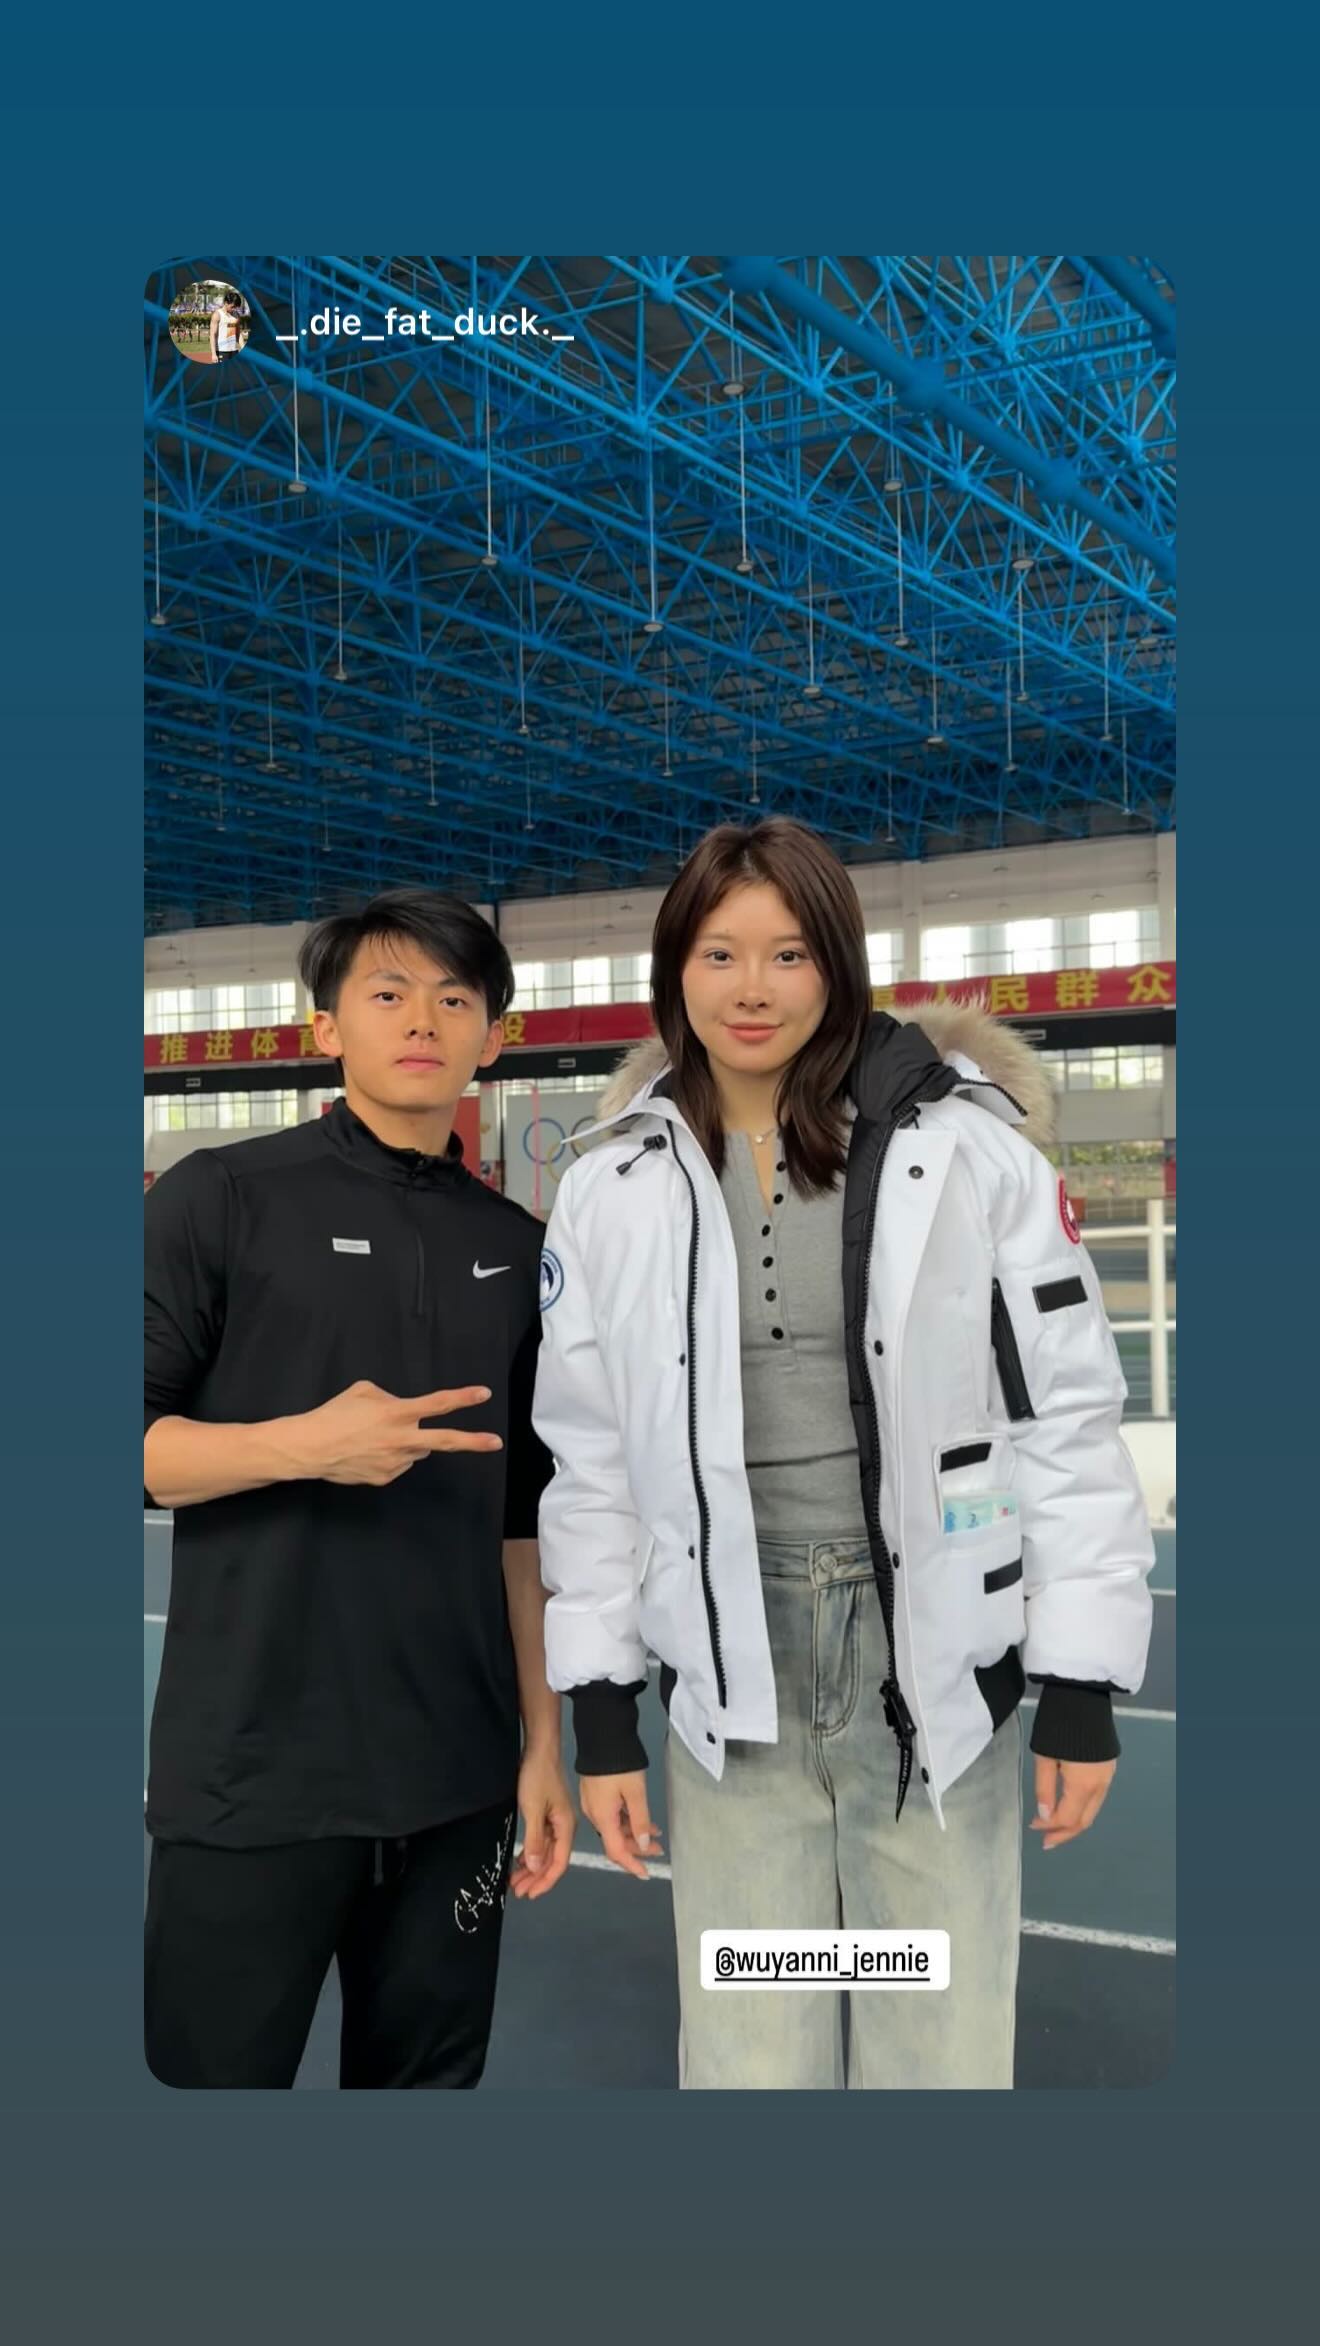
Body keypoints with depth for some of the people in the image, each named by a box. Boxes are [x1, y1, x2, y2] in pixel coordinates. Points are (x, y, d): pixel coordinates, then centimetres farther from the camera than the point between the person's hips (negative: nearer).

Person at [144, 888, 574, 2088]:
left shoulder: (516, 1249, 9)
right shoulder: (223, 1198, -4)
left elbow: (520, 1520, 13)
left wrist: (543, 1738, 10)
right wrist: (306, 1445, -20)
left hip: (455, 1774, 4)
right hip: (253, 1769, -4)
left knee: (431, 2068, 13)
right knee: (219, 2068, 7)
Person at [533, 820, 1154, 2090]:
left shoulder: (966, 1148, -6)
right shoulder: (614, 1188, 2)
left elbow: (1071, 1412, -3)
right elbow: (588, 1456, 7)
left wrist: (1083, 1682, -4)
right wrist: (599, 1709, 5)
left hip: (932, 1656, -1)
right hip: (730, 1671, 2)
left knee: (940, 2049, 8)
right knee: (747, 2057, 9)